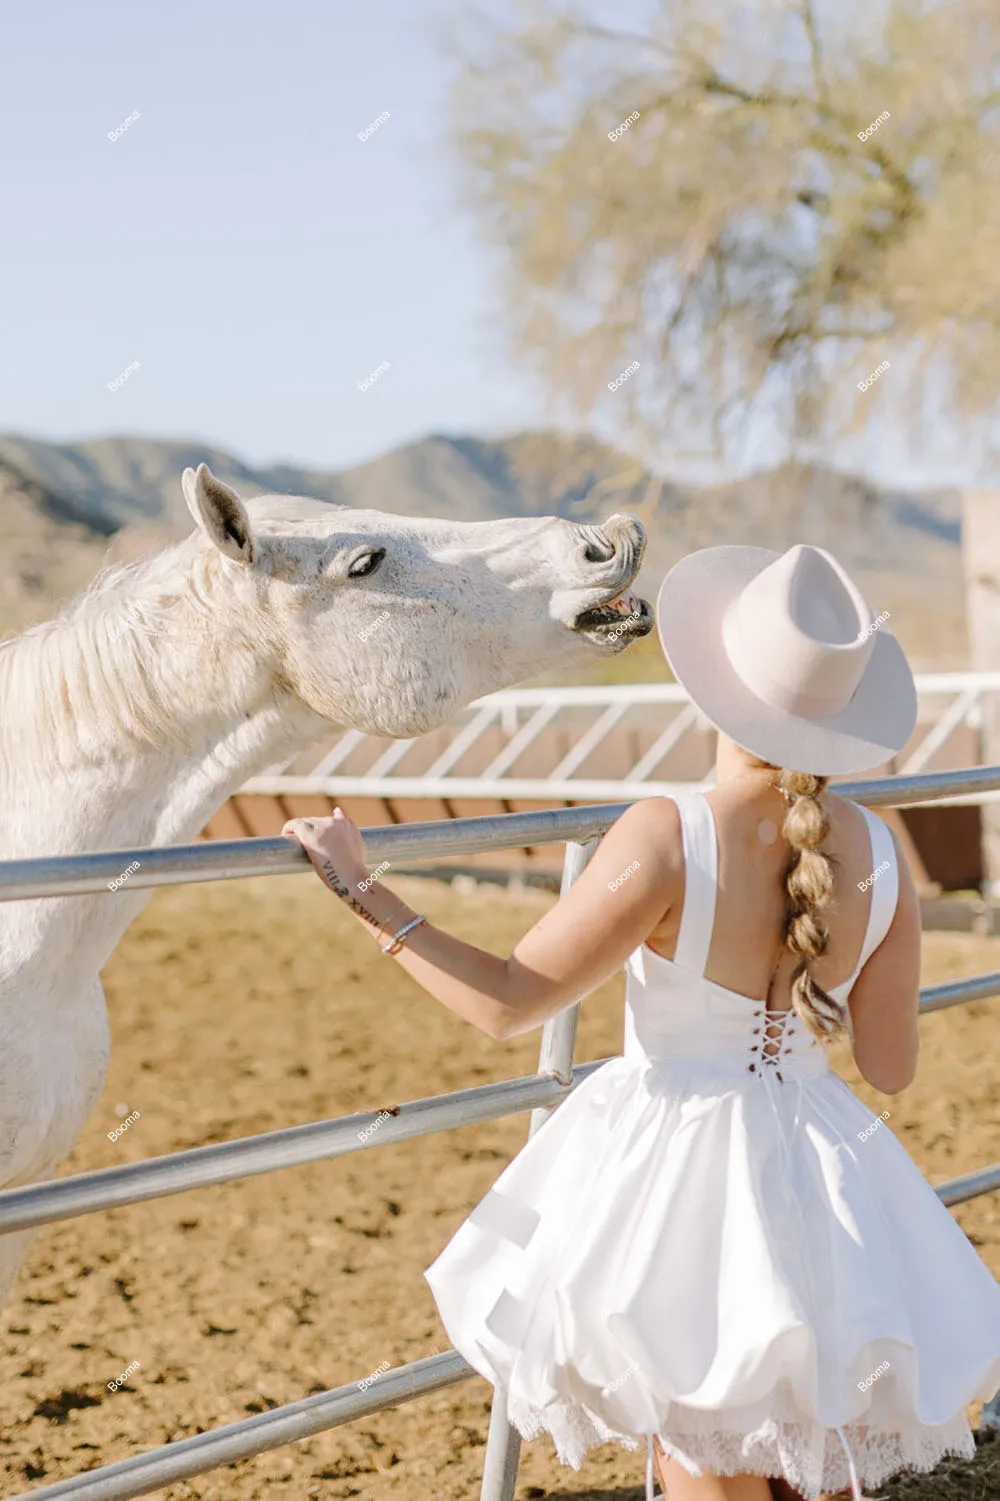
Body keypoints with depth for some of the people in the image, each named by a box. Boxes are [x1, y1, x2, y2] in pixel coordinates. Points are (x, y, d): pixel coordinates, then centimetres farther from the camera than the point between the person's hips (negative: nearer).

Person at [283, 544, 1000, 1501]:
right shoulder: (879, 855, -8)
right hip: (813, 1164, 4)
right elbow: (890, 1069, 0)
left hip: (672, 1168, -4)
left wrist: (361, 895, -10)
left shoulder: (666, 840, -22)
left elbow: (505, 1002, -16)